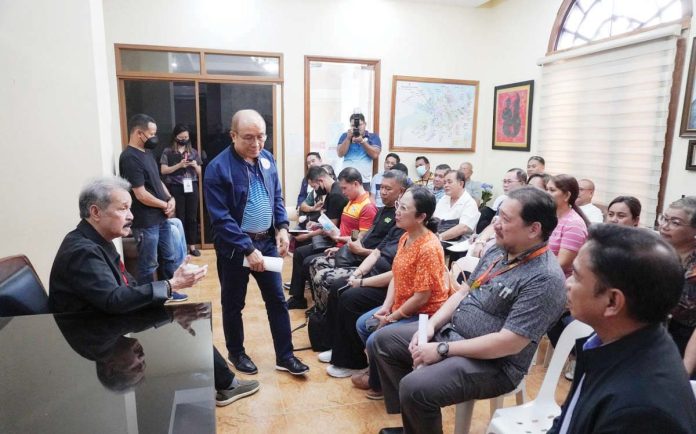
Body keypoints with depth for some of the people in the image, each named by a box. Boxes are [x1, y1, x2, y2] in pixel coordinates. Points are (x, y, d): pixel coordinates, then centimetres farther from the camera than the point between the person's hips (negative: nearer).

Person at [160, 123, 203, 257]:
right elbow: (163, 170, -6)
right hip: (175, 188, -2)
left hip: (191, 186, 2)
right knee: (179, 217, 3)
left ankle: (192, 246, 16)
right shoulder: (168, 152, 2)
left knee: (192, 217, 6)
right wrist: (179, 165, -16)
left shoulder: (193, 152, 10)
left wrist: (195, 165, -9)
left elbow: (199, 173, 12)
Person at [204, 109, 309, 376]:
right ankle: (236, 353, 35)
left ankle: (285, 356, 24)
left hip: (267, 242, 5)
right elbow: (221, 218, -20)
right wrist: (248, 249, -24)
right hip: (234, 248, -5)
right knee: (233, 304, 13)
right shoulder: (218, 168, -17)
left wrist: (282, 227, -4)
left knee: (277, 300, 10)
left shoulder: (267, 158, 2)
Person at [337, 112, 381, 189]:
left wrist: (362, 141, -13)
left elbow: (375, 155, -6)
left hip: (365, 180, -1)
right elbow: (340, 154, 0)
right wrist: (348, 138, -9)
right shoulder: (345, 136, 11)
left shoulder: (373, 137, 7)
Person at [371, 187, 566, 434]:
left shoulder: (545, 278, -22)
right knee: (382, 341, 8)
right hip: (450, 331, 9)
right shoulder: (498, 250, 5)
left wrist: (443, 350, -22)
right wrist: (431, 324, -3)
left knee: (414, 388, -29)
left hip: (493, 363, -9)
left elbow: (509, 343, -26)